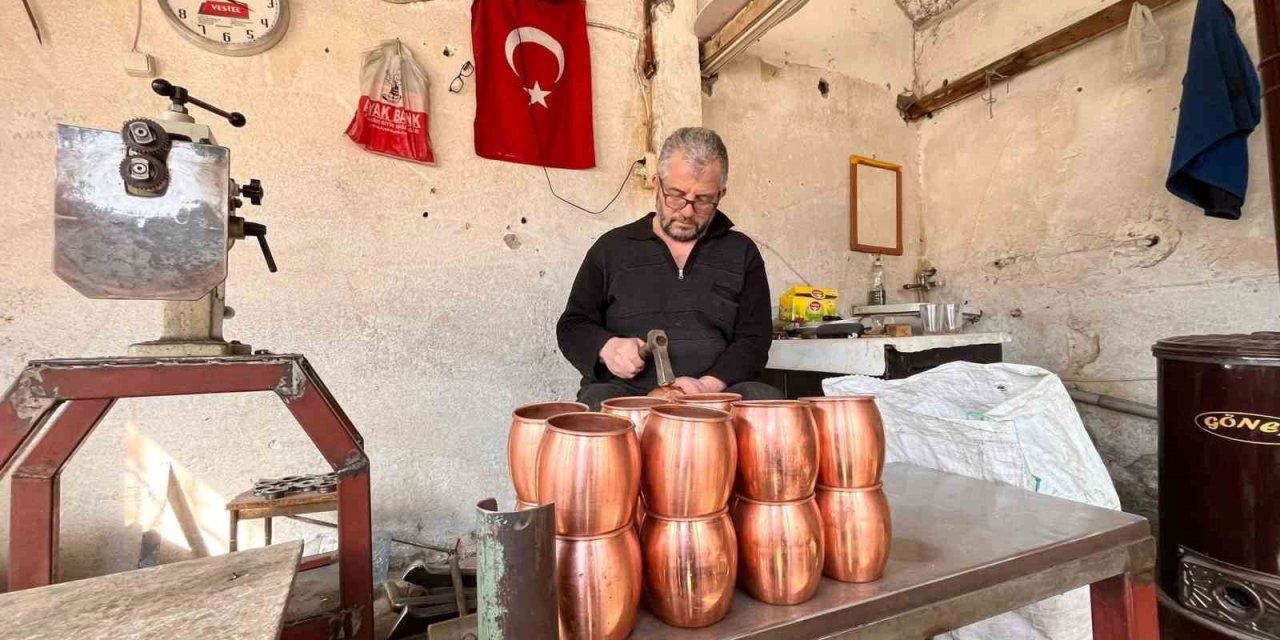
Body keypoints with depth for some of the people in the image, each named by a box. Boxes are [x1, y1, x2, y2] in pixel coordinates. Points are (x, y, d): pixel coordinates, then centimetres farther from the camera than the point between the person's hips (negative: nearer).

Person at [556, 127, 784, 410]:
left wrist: (708, 384, -13)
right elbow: (572, 326, 15)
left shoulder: (742, 253, 14)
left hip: (718, 392, 1)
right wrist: (607, 347, -8)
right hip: (627, 393, 0)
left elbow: (754, 338, 6)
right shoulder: (612, 248, 13)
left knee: (767, 401, -29)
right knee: (598, 402, -34)